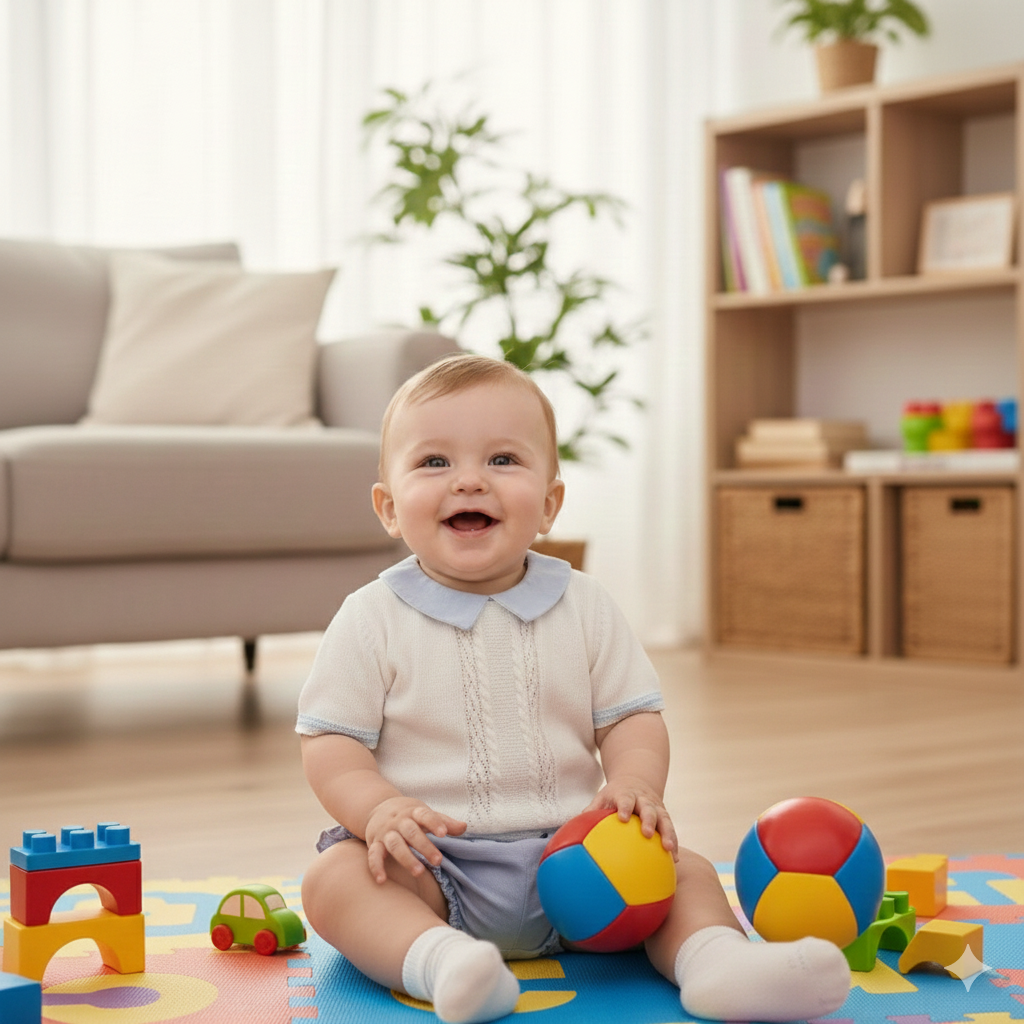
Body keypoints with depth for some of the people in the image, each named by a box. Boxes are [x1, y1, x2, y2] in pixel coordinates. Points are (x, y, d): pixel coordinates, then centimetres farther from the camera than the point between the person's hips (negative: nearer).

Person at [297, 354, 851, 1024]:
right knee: (334, 878, -28)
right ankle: (437, 960, -48)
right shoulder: (374, 618, -3)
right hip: (429, 865, -2)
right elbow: (331, 742, -3)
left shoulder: (585, 607, 5)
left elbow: (632, 717, 5)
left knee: (685, 870, -13)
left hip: (567, 852, 3)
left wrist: (635, 784, -17)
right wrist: (378, 808, -23)